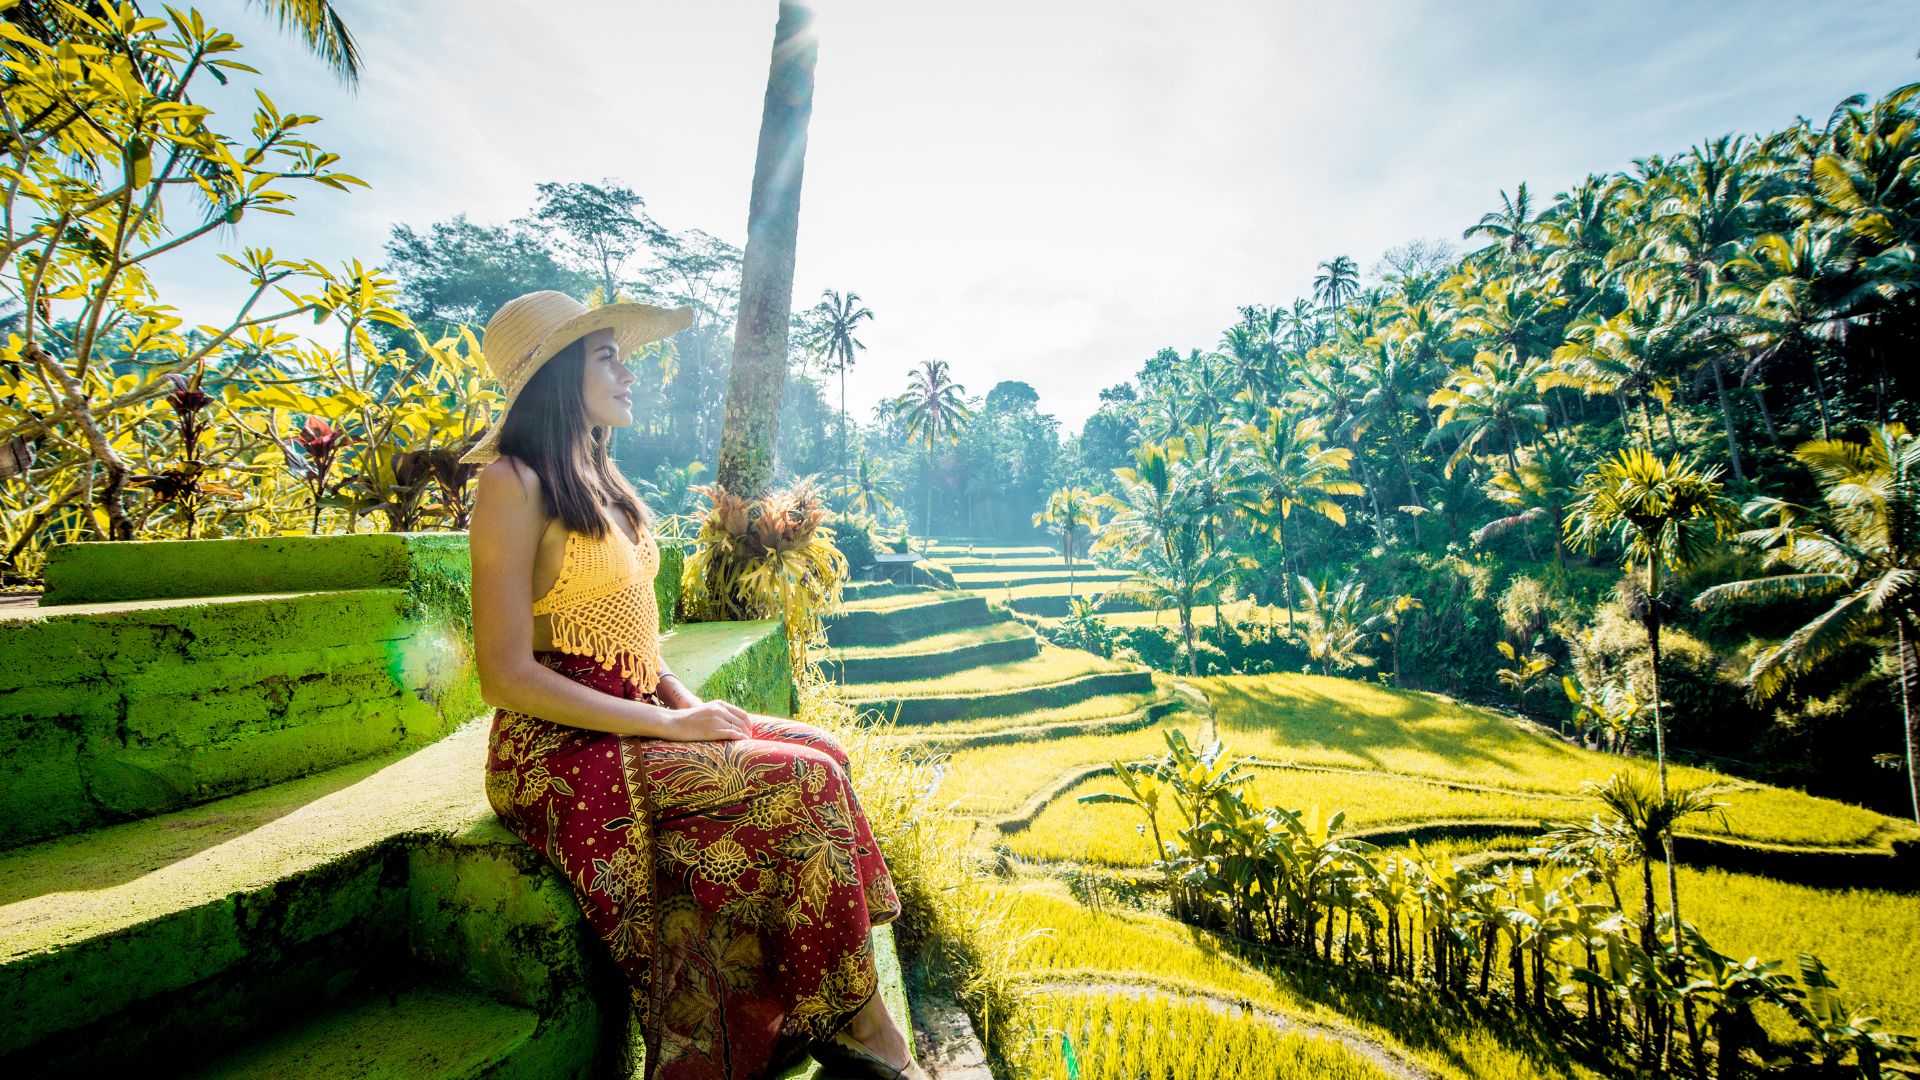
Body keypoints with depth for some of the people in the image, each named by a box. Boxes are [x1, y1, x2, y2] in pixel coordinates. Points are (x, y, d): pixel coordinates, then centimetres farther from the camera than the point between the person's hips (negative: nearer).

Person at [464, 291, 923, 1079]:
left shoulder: (597, 482, 14)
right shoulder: (514, 485, -12)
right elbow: (506, 675, -18)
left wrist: (689, 701, 2)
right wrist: (669, 725, -19)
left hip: (637, 721, 8)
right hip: (565, 751, -8)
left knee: (819, 753, -3)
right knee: (805, 781, -18)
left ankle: (818, 1016, 3)